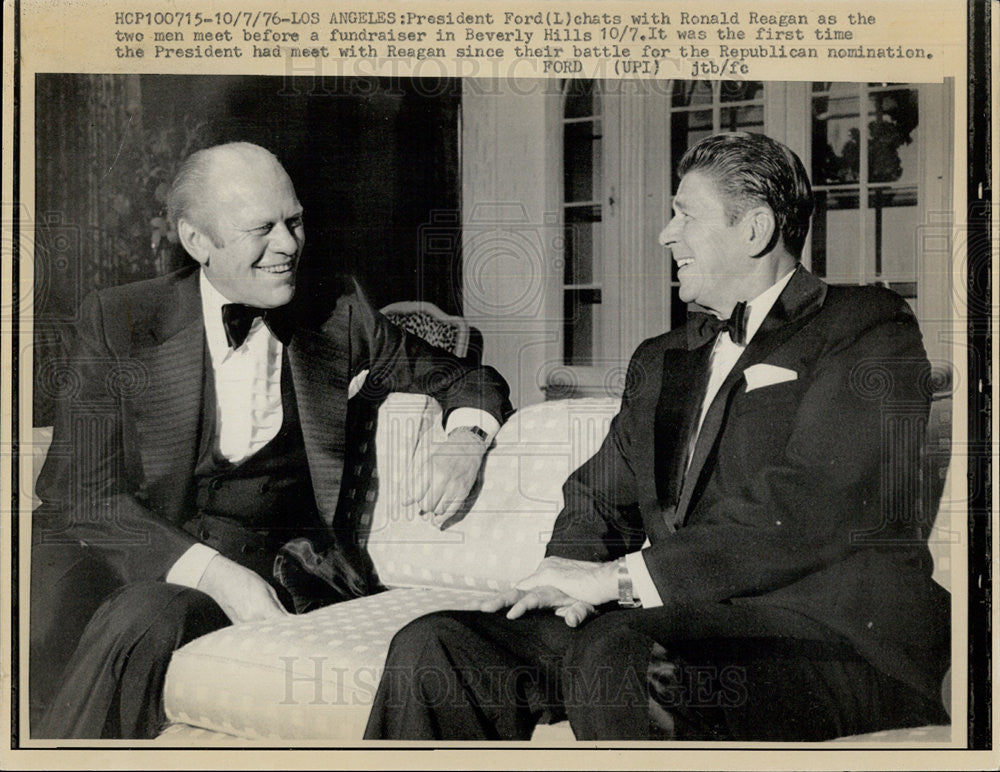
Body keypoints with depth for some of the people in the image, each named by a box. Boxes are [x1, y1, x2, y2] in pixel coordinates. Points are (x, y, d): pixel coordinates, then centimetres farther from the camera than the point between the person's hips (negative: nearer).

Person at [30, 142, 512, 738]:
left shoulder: (336, 318, 8)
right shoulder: (117, 324, 2)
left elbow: (468, 380, 20)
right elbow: (89, 495, -5)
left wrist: (466, 437, -6)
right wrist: (214, 572, -20)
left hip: (275, 558, 1)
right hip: (136, 549, 0)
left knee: (146, 620, -32)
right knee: (37, 621, -33)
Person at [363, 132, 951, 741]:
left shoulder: (869, 331, 1)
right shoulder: (661, 360, 25)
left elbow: (804, 511, -13)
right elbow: (600, 495, 24)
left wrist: (621, 575, -14)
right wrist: (572, 572, -1)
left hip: (830, 630, -6)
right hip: (674, 620, 7)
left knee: (612, 659, -37)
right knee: (433, 647, -11)